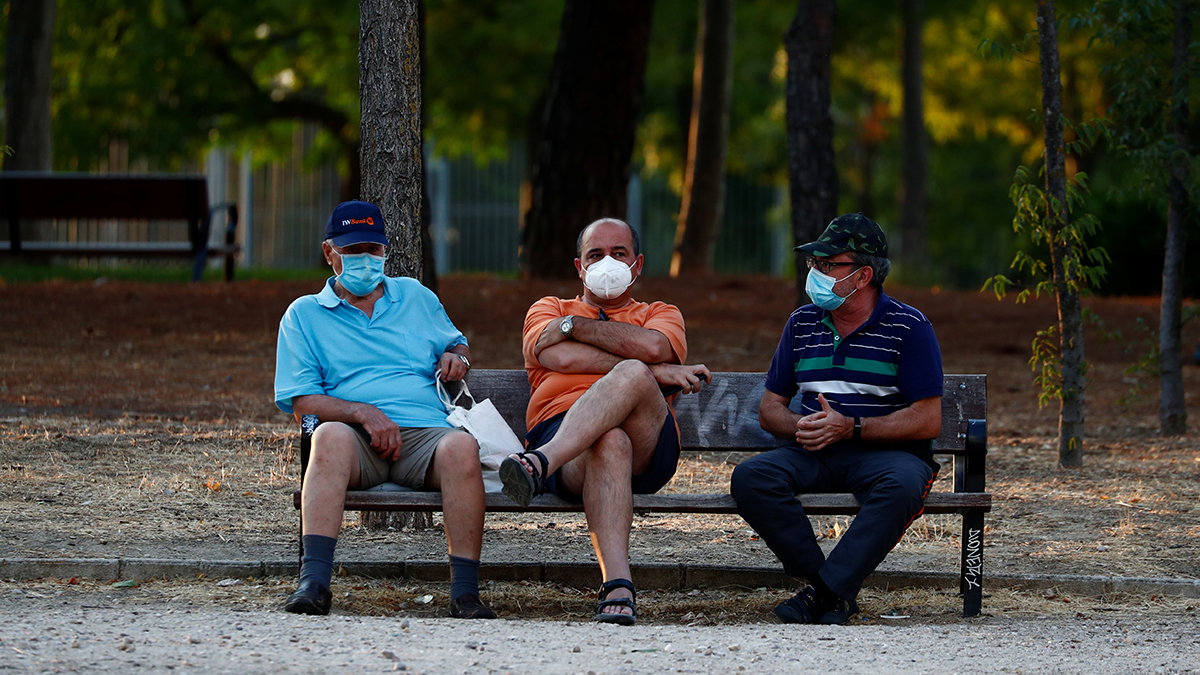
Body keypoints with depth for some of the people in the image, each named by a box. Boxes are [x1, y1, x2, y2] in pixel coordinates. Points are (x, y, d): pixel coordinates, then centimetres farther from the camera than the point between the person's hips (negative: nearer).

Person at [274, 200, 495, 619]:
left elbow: (456, 345, 38)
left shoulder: (416, 297, 26)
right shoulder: (304, 315, 16)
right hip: (357, 442, -2)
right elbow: (302, 400, 5)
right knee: (331, 435, -39)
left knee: (461, 447, -34)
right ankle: (313, 582, -49)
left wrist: (456, 356, 11)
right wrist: (364, 413, -11)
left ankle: (465, 592, -37)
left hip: (424, 432, 2)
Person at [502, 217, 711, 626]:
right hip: (558, 430, -1)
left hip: (648, 445, 1)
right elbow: (561, 358, 5)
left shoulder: (661, 315, 32)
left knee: (632, 376, -36)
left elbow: (652, 346, 3)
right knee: (610, 442, -41)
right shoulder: (549, 309, 31)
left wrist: (574, 325, 8)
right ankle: (617, 587, -60)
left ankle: (539, 464, -58)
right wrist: (654, 370, 1)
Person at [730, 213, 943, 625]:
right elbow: (769, 409, 16)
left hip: (886, 451, -4)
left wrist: (850, 428, -17)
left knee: (900, 486, -39)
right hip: (812, 453, 4)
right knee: (750, 478, -25)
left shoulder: (909, 328, -3)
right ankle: (830, 589, -23)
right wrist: (801, 427, -9)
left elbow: (928, 421, -9)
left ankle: (828, 589, -33)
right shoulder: (802, 324, 12)